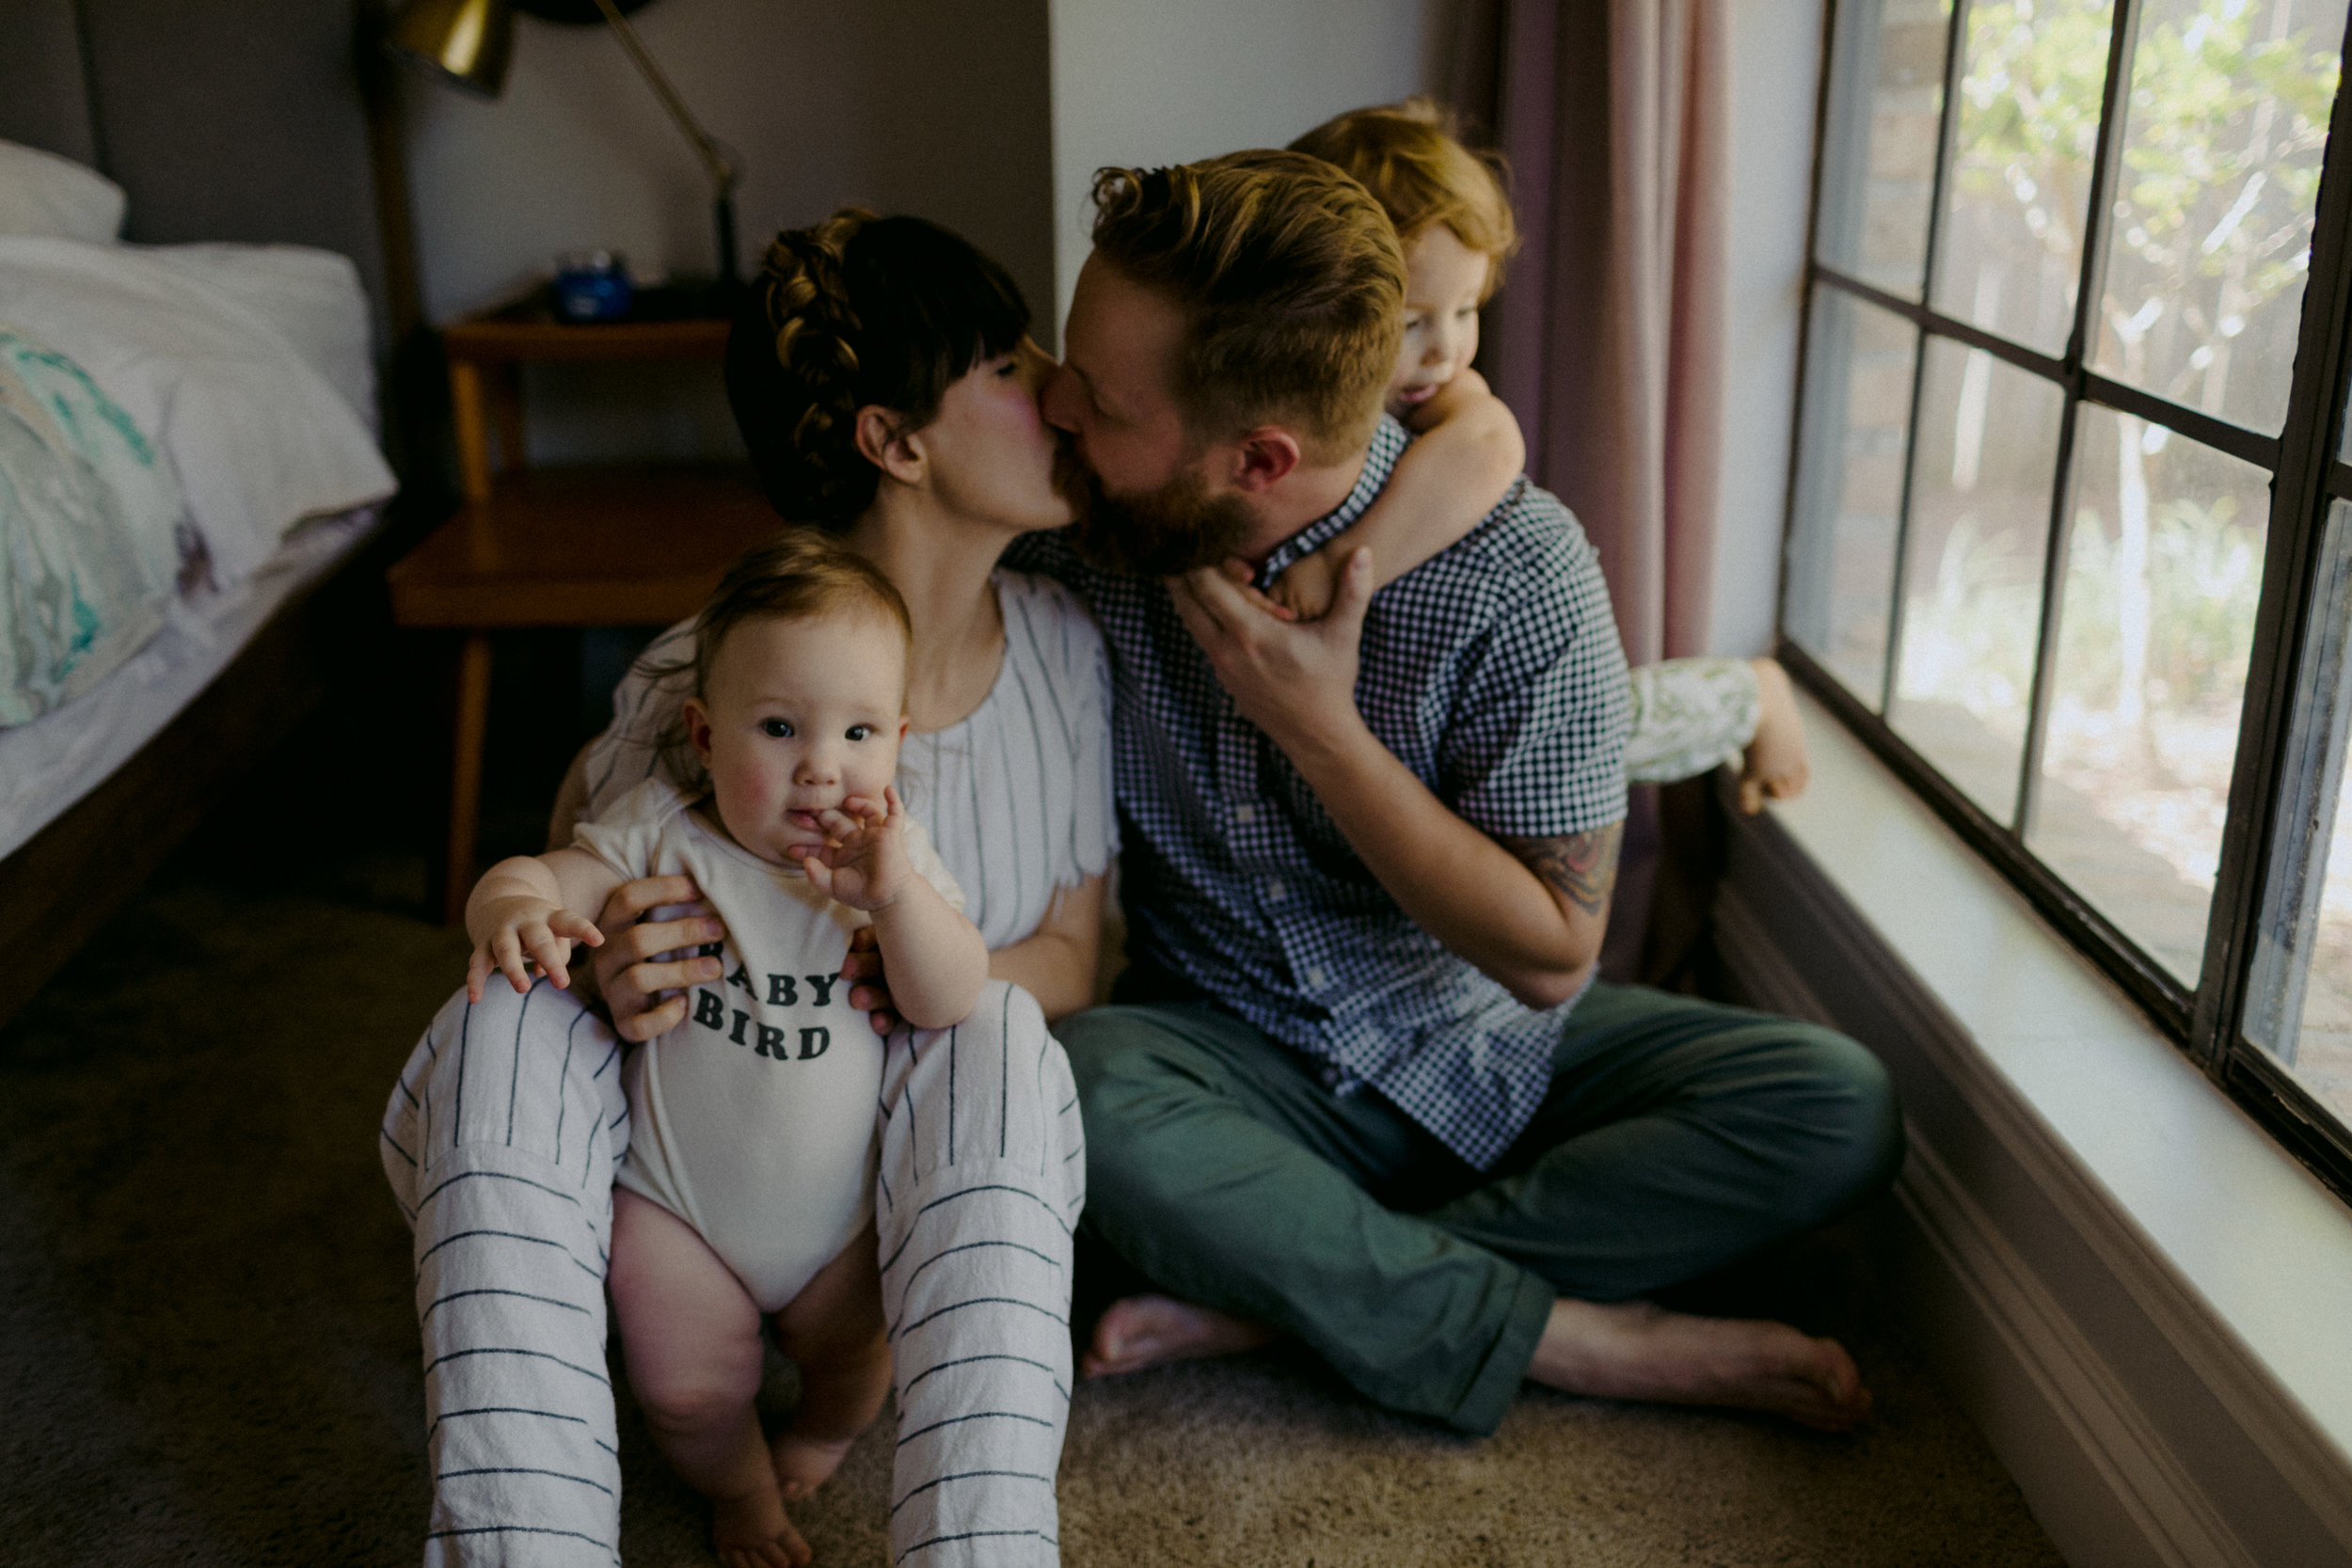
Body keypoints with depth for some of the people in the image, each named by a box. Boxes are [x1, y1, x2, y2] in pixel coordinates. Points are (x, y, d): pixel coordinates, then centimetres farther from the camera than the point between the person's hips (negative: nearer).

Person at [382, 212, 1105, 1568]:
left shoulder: (1061, 645, -6)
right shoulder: (700, 687, -17)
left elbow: (1072, 955, 1)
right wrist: (614, 978, -29)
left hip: (941, 1157, 1)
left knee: (997, 1037, -32)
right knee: (496, 1030, -28)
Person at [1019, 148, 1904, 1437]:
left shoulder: (1515, 572, -20)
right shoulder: (1087, 522, -11)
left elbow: (1552, 953, -15)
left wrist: (1322, 731, -24)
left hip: (1486, 1053, 0)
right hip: (1232, 1068, 1)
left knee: (1838, 1108, -22)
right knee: (1070, 1091, -34)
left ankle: (1277, 1292, -23)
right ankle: (1583, 1340, -21)